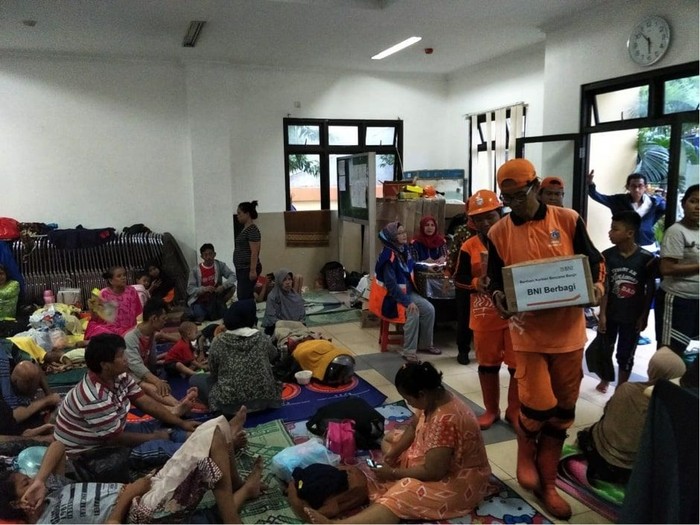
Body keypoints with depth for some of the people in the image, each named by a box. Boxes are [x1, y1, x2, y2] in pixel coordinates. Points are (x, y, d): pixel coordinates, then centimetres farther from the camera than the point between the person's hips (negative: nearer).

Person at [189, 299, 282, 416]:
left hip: (230, 403, -2)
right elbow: (273, 355, 20)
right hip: (264, 400, 2)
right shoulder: (262, 338, 0)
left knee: (195, 379, 16)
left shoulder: (219, 341, -4)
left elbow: (213, 372, 7)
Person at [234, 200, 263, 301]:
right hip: (242, 269, 10)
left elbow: (254, 253, -19)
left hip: (248, 269, -10)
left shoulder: (252, 230, -14)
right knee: (242, 297, 9)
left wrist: (253, 270, -23)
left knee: (244, 298, -12)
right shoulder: (245, 229, 16)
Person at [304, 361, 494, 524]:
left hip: (458, 479, -11)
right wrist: (394, 451, -5)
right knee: (389, 439, 17)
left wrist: (394, 472, -19)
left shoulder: (445, 420, -34)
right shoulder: (434, 397, -6)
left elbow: (432, 472, -30)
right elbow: (413, 427, 9)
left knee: (399, 497, -30)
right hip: (436, 458, 11)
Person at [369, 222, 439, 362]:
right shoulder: (389, 257, -23)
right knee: (413, 313, -29)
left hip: (408, 292, 8)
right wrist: (407, 302, -30)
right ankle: (409, 351, -19)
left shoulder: (405, 250, 2)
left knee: (429, 309, -7)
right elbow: (391, 285, -27)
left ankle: (425, 344, 11)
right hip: (391, 296, -8)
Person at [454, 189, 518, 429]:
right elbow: (458, 279, 1)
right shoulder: (469, 246, -2)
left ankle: (514, 410, 27)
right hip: (484, 316, 1)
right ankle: (491, 410, 32)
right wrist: (476, 283, -17)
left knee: (518, 365, 7)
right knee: (487, 364, 14)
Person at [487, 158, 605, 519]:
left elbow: (594, 261, 6)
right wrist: (498, 296, -19)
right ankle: (526, 451, 26)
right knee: (538, 404, -9)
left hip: (569, 331, 2)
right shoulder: (498, 232, -1)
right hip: (529, 332, -1)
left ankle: (546, 483, 28)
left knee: (562, 411, 10)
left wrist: (597, 284, -14)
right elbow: (495, 279, 3)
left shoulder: (568, 220, -2)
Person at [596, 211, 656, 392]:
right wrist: (602, 314, -9)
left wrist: (644, 316, -4)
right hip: (610, 314, 2)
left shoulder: (646, 258, -12)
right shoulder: (607, 255, -8)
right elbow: (604, 287, -6)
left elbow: (650, 290, -4)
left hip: (633, 316, -2)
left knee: (625, 355, 8)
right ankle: (605, 379, 40)